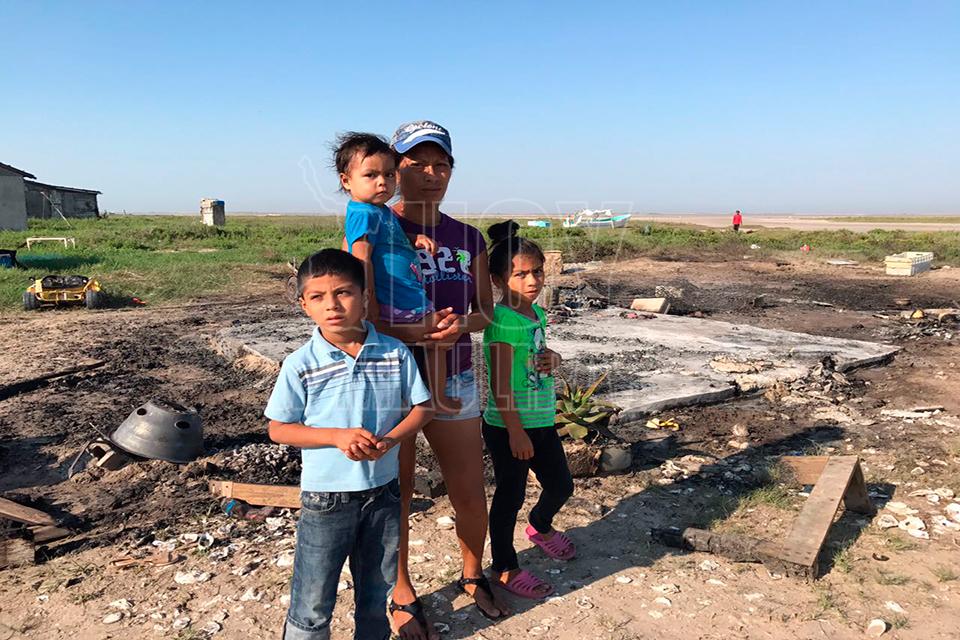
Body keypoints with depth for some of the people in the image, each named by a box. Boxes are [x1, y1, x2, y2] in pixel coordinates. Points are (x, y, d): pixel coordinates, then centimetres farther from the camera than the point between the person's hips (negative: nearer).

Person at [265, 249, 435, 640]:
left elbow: (421, 407, 0)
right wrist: (337, 436, -21)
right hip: (325, 499, -2)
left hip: (384, 492, 3)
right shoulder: (301, 365, -12)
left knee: (376, 595, 22)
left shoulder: (395, 353, -7)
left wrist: (389, 441, -18)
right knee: (312, 607, 8)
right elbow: (278, 429, -7)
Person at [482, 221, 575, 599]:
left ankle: (540, 526, 52)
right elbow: (500, 383, -21)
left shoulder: (537, 313, 6)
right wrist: (515, 432, -19)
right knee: (510, 496, 8)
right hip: (508, 427, -8)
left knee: (561, 485, 21)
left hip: (542, 422, 8)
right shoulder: (503, 320, -20)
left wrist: (553, 359, -2)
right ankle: (505, 569, 28)